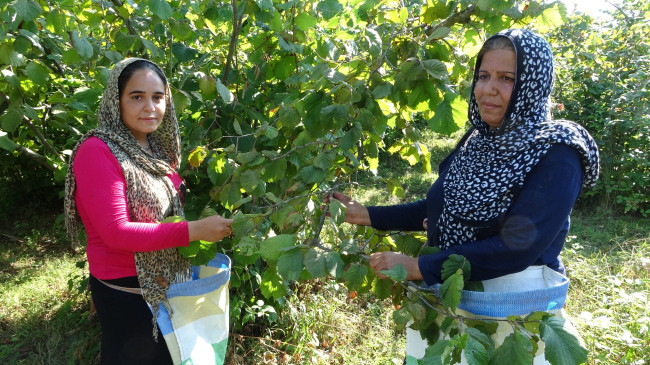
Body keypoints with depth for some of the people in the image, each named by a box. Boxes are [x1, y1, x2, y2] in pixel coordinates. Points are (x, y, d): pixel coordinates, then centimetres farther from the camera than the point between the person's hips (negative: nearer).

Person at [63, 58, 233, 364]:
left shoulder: (155, 148, 4)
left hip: (167, 283, 8)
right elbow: (116, 232, -25)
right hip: (126, 292, -7)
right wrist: (194, 230, -26)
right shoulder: (97, 152, -20)